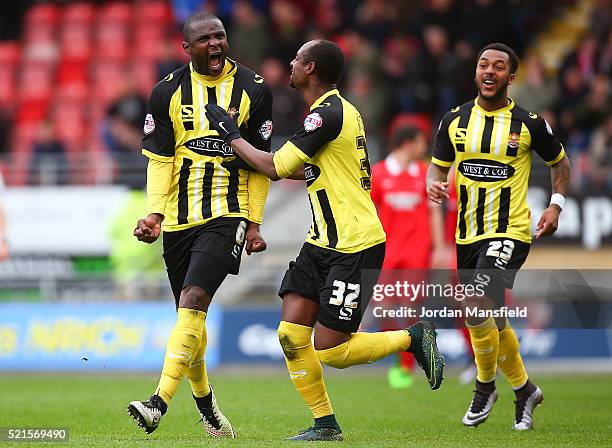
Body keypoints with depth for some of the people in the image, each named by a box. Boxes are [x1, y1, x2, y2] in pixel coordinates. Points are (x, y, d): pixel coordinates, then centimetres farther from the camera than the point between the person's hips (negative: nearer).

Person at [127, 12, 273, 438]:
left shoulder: (253, 90, 1)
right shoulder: (168, 92, 4)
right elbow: (160, 160, 5)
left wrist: (254, 223, 2)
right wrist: (155, 214, -8)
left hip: (227, 215, -3)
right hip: (179, 219, 3)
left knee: (193, 302, -20)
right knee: (189, 315, 9)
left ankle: (159, 403, -28)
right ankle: (204, 399, 29)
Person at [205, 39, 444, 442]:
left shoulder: (327, 115, -18)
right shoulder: (342, 110, 13)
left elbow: (274, 167, -13)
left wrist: (230, 134, -3)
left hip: (355, 248, -10)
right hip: (323, 242, 10)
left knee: (330, 351, -7)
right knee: (291, 336, 1)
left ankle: (414, 338, 10)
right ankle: (326, 424, 8)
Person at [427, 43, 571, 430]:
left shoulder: (529, 123, -4)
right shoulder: (455, 121, 4)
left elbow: (559, 161, 11)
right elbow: (439, 165, 14)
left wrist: (556, 205, -1)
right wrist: (434, 184, -9)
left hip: (510, 232, -5)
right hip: (468, 235, 5)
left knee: (477, 307, -23)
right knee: (493, 320, 12)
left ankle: (485, 386, -2)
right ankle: (525, 390, 33)